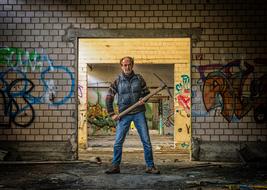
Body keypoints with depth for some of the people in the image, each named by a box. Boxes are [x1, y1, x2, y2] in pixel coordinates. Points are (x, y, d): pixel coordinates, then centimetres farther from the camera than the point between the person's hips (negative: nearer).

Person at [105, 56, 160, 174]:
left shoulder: (139, 79, 4)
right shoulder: (117, 81, 2)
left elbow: (146, 92, 14)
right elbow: (109, 98, 5)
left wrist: (143, 99, -8)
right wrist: (112, 114, 0)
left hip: (139, 113, 1)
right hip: (124, 115, 0)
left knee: (146, 141, 1)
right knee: (118, 142, 1)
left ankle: (150, 166, 11)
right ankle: (115, 166, 14)